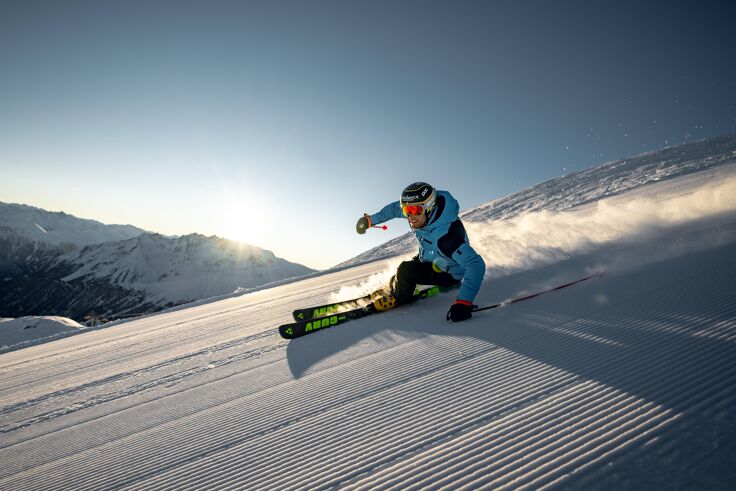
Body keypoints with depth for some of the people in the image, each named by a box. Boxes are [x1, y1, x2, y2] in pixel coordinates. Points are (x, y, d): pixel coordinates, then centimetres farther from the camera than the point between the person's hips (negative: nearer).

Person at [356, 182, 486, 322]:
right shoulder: (419, 210, -21)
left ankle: (397, 297, 7)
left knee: (406, 271, -22)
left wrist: (463, 302, -55)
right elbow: (394, 208, 1)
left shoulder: (445, 234, -43)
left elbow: (476, 264, -47)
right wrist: (371, 219, 7)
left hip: (448, 273, -7)